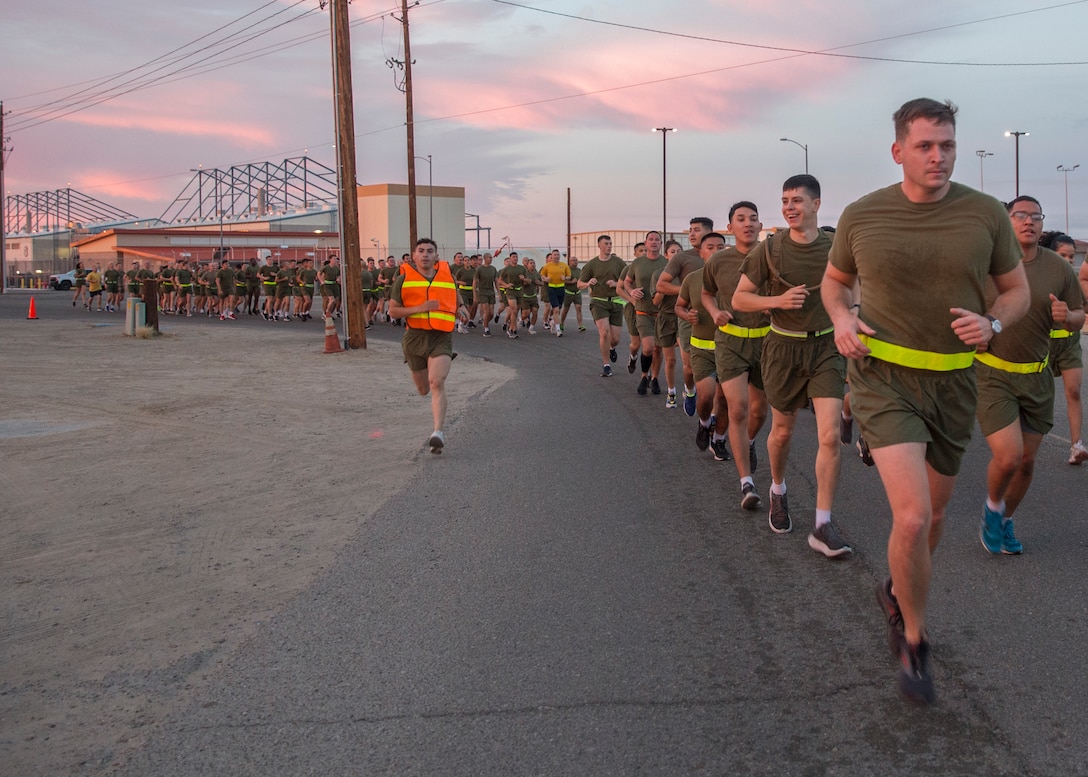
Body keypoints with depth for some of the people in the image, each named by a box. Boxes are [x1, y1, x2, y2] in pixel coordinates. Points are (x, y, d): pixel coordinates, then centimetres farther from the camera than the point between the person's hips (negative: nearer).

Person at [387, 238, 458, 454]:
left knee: (437, 383, -22)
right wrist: (420, 308, -16)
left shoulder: (448, 275, 6)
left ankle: (439, 432, -22)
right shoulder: (404, 278, -1)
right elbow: (393, 310, -5)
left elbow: (455, 298, 26)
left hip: (441, 338, -1)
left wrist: (458, 312, 7)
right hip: (415, 337, 1)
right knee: (423, 390, 15)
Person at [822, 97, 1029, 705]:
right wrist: (842, 319, -9)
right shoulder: (862, 216, -6)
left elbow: (1017, 291, 7)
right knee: (913, 517, -17)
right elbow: (835, 280, 12)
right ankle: (914, 639, 6)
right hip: (884, 380, -3)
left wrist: (991, 323, -15)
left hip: (953, 381, 3)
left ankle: (898, 593, 49)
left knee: (935, 512, 18)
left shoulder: (986, 214, -5)